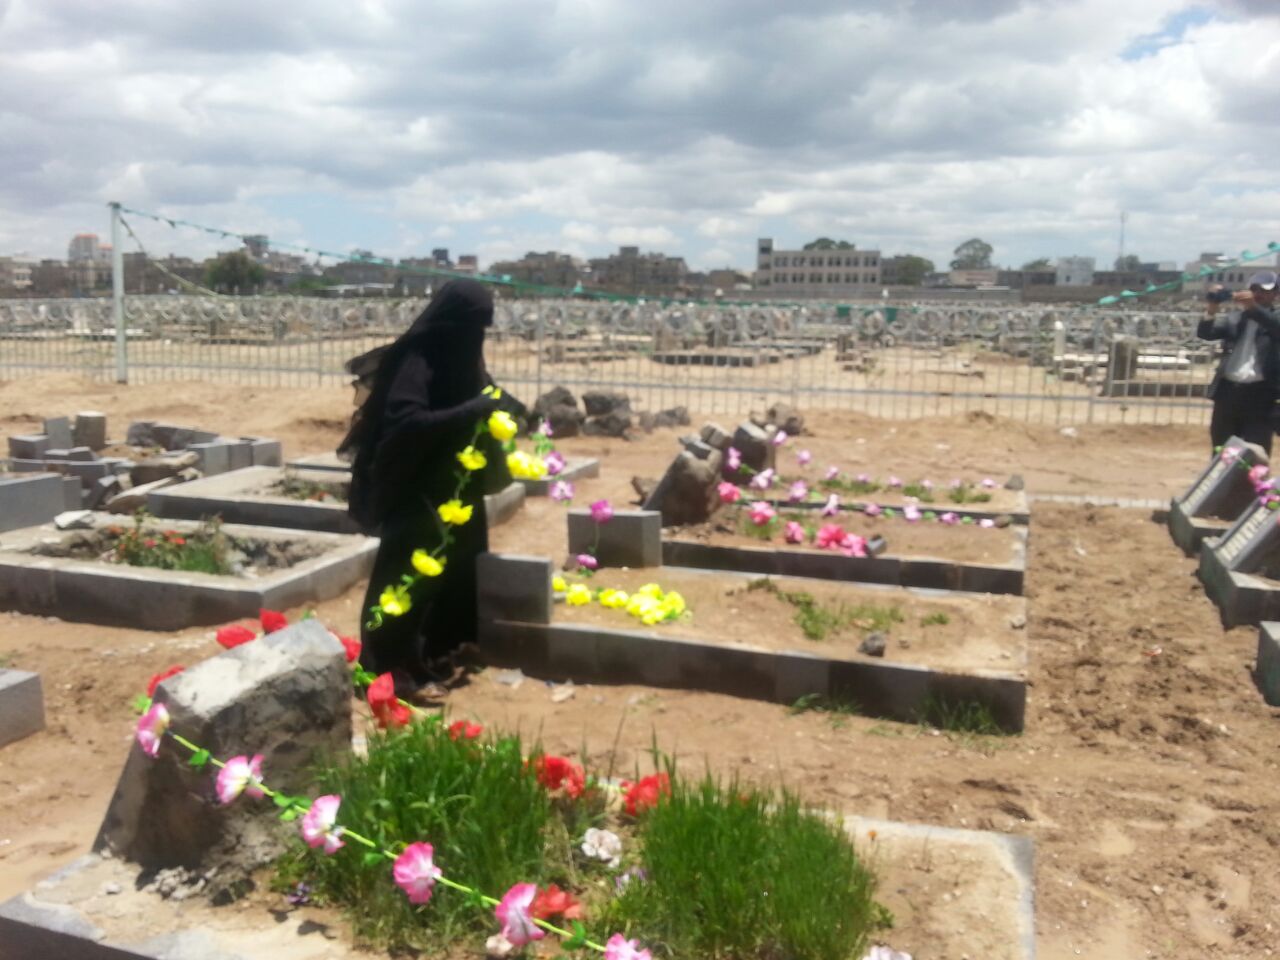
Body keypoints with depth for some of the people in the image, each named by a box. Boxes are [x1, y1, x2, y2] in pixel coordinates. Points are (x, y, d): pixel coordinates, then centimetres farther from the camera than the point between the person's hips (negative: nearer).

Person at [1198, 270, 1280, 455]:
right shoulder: (1235, 318, 15)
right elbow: (1205, 333, 2)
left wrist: (1254, 308, -34)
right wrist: (1212, 308, -16)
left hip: (1260, 394, -4)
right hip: (1228, 391, 4)